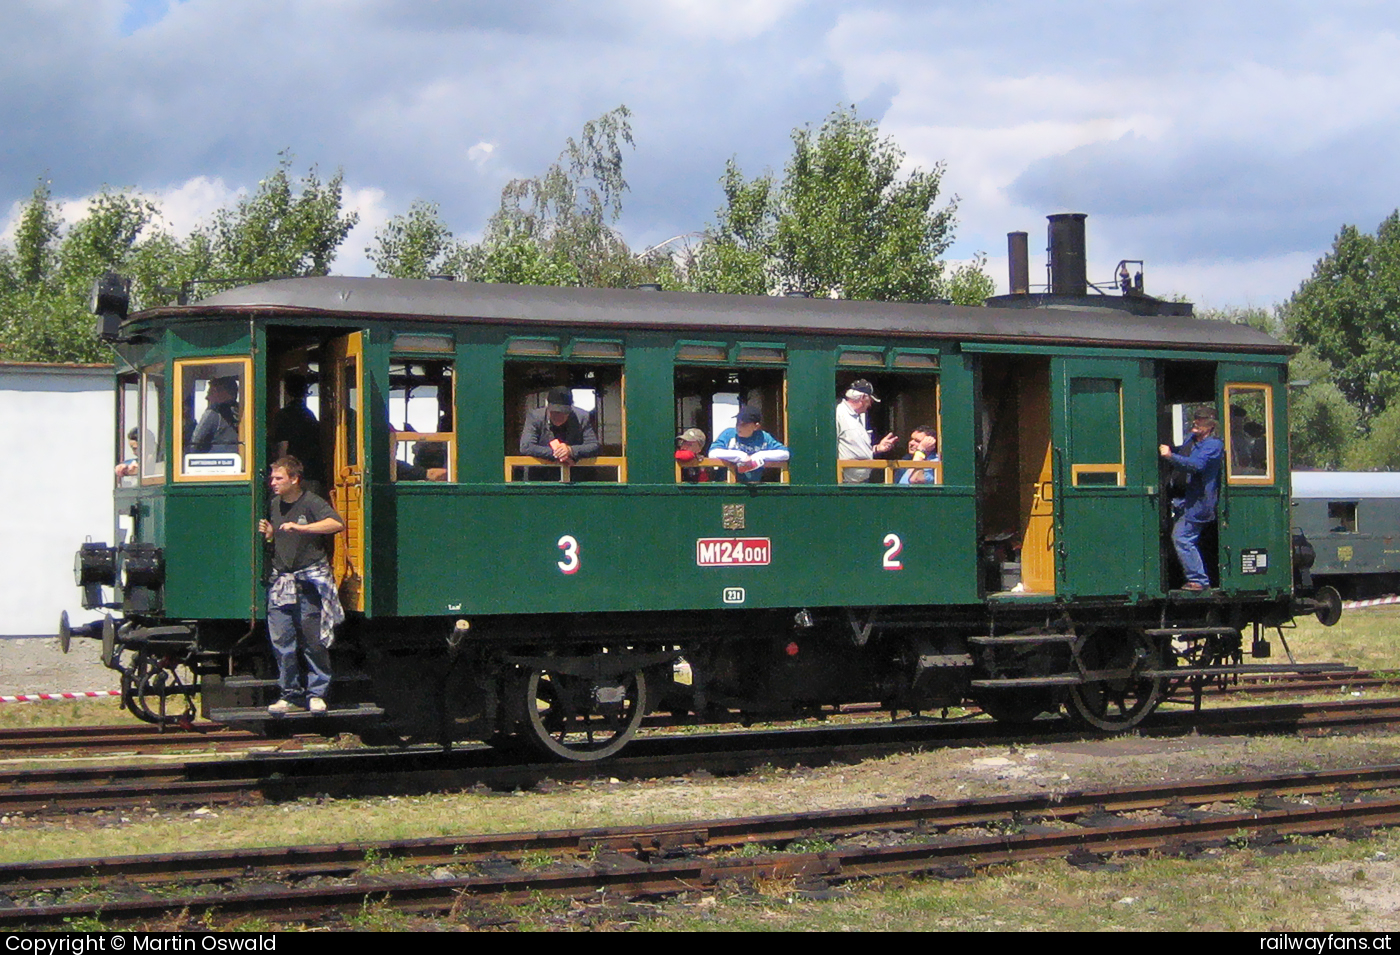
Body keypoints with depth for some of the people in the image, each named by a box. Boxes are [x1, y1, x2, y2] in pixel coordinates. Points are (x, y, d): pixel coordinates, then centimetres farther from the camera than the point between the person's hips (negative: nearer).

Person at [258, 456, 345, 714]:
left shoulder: (311, 503, -9)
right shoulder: (274, 504, 13)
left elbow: (337, 523, -25)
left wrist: (300, 528, -30)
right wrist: (268, 534, 3)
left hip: (310, 579, -6)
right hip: (281, 581, 6)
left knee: (313, 640, -1)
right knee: (281, 640, 1)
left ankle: (316, 694, 8)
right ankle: (291, 694, 9)